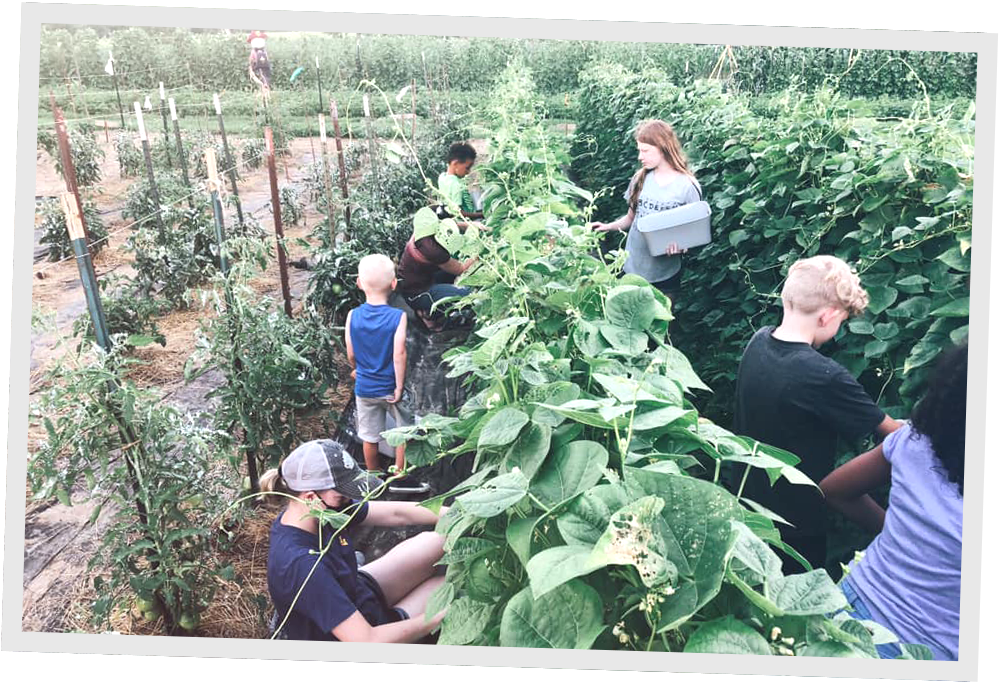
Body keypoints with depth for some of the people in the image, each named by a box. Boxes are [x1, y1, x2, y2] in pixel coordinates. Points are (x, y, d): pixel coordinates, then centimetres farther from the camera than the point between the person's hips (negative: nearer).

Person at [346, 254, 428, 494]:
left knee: (370, 436, 17)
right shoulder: (398, 317, -18)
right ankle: (400, 477, 20)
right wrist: (399, 387, -16)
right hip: (391, 387, -3)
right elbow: (399, 354, -23)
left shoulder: (353, 316, -9)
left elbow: (351, 354, -3)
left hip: (364, 387, 4)